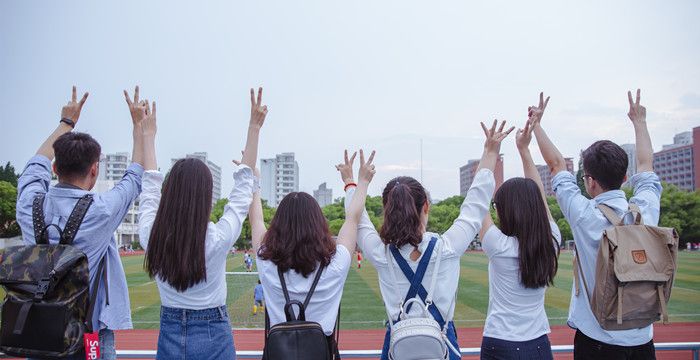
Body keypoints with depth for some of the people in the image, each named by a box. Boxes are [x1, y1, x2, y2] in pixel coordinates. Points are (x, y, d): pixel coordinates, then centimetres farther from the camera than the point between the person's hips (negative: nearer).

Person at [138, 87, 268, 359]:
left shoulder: (151, 236, -13)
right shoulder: (218, 239, -21)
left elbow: (151, 187, 4)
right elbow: (243, 183, -10)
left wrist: (148, 134, 17)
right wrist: (254, 127, -2)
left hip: (169, 335, 3)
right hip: (213, 338, -3)